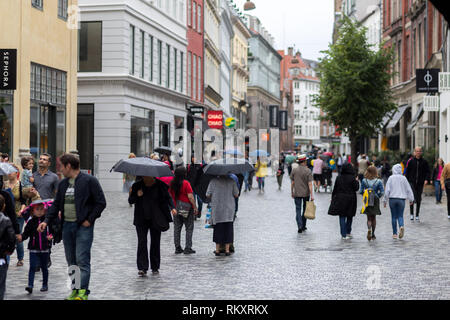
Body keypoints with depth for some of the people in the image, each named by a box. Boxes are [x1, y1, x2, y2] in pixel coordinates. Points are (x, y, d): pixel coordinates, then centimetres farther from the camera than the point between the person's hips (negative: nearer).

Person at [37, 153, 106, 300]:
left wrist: (89, 220, -11)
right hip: (67, 226, 7)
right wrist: (47, 221, 7)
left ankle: (83, 291, -8)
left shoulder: (89, 181, -6)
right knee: (71, 261, 9)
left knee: (82, 259, -10)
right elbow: (56, 204, 19)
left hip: (83, 226, -7)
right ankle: (75, 290, 17)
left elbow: (101, 202, -7)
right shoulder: (63, 183, 14)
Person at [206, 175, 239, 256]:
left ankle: (217, 250, 11)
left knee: (218, 229, 8)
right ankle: (227, 250, 7)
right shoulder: (231, 181, -2)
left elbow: (208, 195, -5)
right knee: (228, 229, 7)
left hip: (216, 209, 0)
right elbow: (236, 195, 0)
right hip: (229, 209, 1)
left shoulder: (213, 181, -6)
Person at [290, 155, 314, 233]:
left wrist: (292, 192, 13)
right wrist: (312, 195, -13)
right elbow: (310, 184, -13)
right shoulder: (308, 171, -9)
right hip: (306, 193, -1)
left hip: (297, 194, 1)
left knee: (298, 210, 0)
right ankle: (303, 226, 22)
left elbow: (292, 183, 2)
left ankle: (300, 226, -14)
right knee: (305, 209, 15)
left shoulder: (294, 170, -2)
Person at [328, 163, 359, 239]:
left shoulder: (338, 178, -1)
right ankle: (348, 232, 19)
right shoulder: (352, 178, -10)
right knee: (349, 216, 16)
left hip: (340, 199, 1)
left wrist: (333, 198, 11)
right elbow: (356, 188, -8)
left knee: (342, 217, 3)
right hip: (350, 199, -1)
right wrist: (357, 182, 9)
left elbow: (335, 189, 3)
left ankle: (344, 234, 0)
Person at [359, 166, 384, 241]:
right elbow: (382, 192, -11)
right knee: (374, 217, 14)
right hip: (375, 201, 0)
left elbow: (361, 191, -5)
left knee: (369, 218, 7)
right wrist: (377, 196, 6)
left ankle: (369, 229, -21)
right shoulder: (378, 181, -8)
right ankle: (373, 234, 17)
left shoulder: (364, 181, -5)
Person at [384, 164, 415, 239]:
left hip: (392, 199, 0)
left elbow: (387, 190, -5)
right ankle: (401, 226, -24)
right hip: (401, 199, 1)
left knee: (394, 216, 7)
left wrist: (385, 200, 2)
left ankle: (394, 233, 8)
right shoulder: (403, 178, 1)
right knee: (400, 216, 6)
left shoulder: (391, 178, -3)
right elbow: (408, 189, 6)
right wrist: (411, 199, 17)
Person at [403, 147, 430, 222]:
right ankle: (411, 214, 0)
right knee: (412, 198, -14)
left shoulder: (424, 162, 2)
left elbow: (427, 171, 7)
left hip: (420, 183, 2)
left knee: (418, 200, 6)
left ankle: (417, 216, 15)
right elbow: (406, 171, 5)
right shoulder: (411, 161, 0)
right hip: (412, 182, -2)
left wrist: (426, 179, -9)